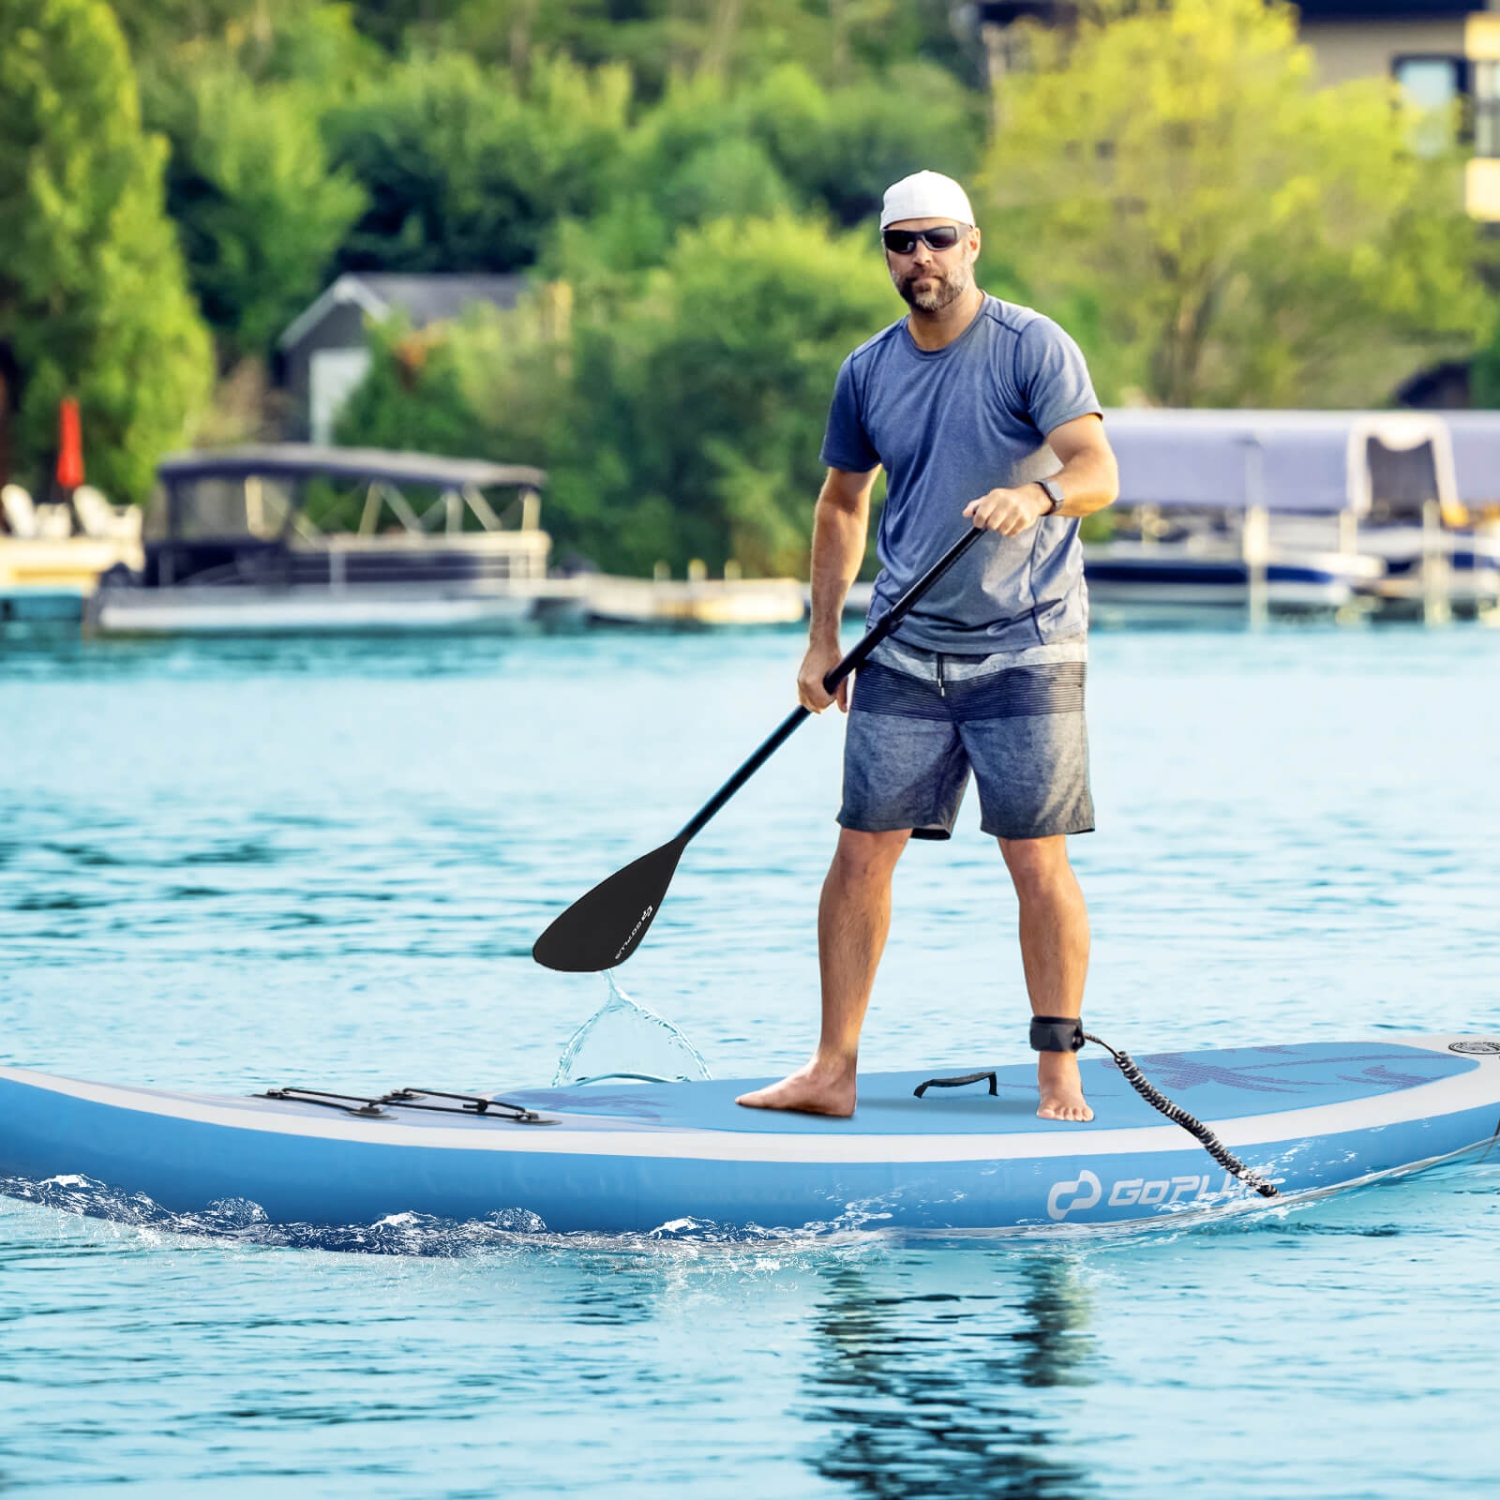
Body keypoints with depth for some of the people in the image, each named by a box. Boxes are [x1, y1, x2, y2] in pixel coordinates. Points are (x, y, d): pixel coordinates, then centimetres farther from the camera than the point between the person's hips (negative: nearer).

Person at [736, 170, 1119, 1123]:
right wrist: (823, 635, 15)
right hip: (904, 653, 4)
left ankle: (1060, 1073, 5)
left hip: (1024, 649, -4)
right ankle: (834, 1070, 6)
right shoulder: (868, 372, 8)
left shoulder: (1033, 348, -7)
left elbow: (1099, 472, -18)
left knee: (1038, 864, -4)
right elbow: (843, 502, 20)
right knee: (863, 851, 1)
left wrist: (1037, 494, -39)